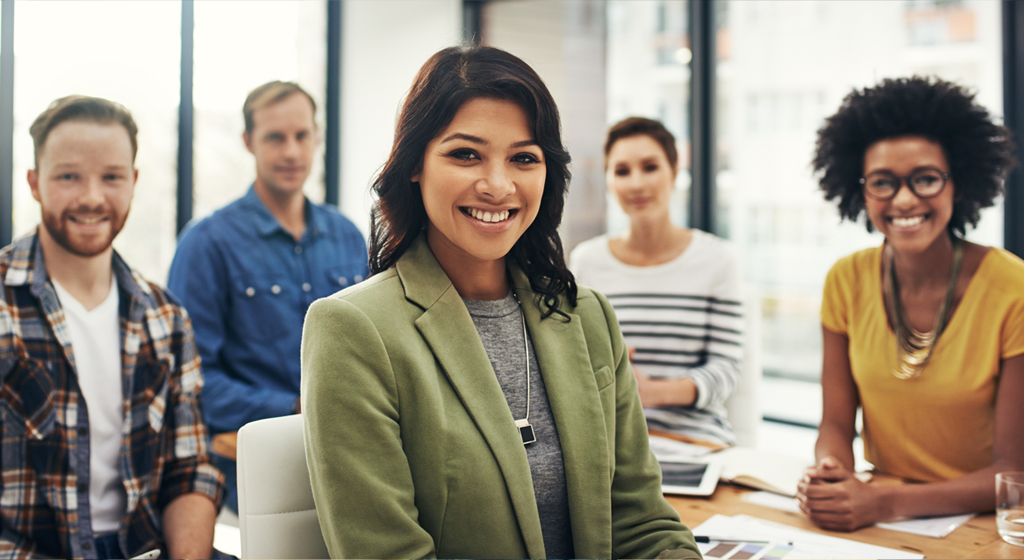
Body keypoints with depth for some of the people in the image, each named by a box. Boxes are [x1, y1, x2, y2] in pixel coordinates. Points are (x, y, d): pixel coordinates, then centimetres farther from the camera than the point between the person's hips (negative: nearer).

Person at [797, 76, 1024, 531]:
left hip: (978, 525, -2)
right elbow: (837, 422, 3)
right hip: (874, 518, 3)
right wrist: (829, 475, -19)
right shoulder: (847, 281, -2)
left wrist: (887, 503, -25)